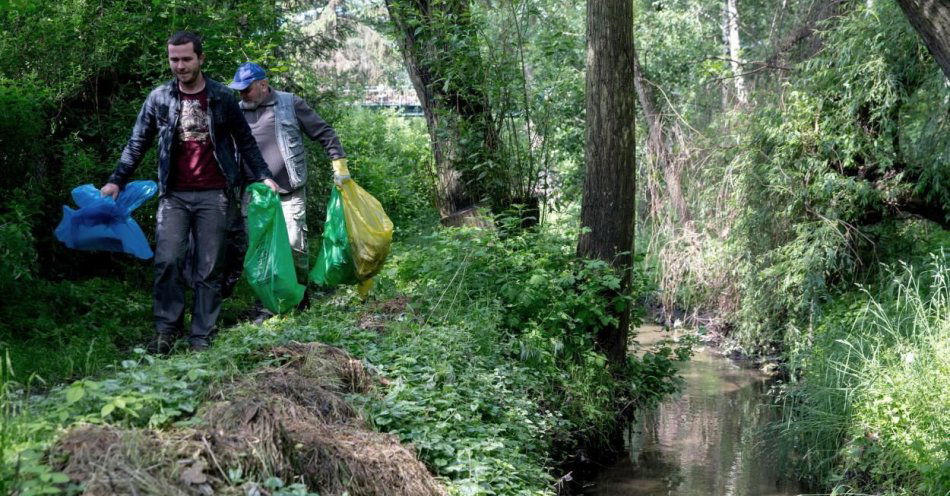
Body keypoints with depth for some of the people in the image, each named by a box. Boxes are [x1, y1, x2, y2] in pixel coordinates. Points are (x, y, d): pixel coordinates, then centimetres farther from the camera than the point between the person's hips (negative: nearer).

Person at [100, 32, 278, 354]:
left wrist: (263, 177, 2)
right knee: (167, 261, -11)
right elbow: (137, 143, 9)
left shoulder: (222, 97, 3)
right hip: (174, 195, 1)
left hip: (213, 196, -1)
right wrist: (117, 181, -1)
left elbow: (245, 141, 10)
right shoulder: (159, 98, 5)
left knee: (209, 268, 1)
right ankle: (167, 328, 2)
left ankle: (201, 336, 7)